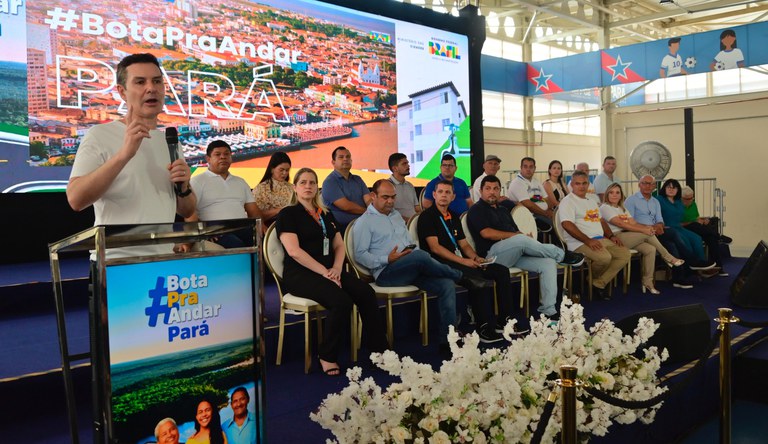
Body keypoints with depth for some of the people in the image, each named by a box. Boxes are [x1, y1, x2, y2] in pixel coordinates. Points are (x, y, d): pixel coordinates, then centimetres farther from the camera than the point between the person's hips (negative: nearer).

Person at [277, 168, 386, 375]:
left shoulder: (326, 215, 20)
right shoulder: (288, 214, 0)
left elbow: (339, 245, 16)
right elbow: (294, 251, -12)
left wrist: (336, 268, -5)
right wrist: (324, 272, -17)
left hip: (329, 271, 6)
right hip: (300, 274, -6)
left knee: (367, 294, -20)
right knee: (342, 301, -31)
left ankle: (378, 350, -12)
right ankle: (327, 357, -13)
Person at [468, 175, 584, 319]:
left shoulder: (503, 210, 27)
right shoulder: (477, 210, 3)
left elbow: (516, 231, 19)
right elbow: (486, 233, -13)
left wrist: (518, 235, -6)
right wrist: (514, 235, -7)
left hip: (515, 253, 7)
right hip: (492, 255, -7)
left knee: (548, 263, -14)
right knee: (522, 240, -33)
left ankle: (549, 311, -16)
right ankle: (563, 255, -10)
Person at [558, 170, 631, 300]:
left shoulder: (591, 202, 23)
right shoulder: (568, 201, -5)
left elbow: (601, 221, 26)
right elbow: (567, 225, -18)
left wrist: (611, 236, 7)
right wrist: (588, 241, -22)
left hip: (601, 239, 9)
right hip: (580, 242, -9)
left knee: (625, 253, -7)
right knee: (604, 257, -32)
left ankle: (599, 284, -5)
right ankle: (592, 280, 1)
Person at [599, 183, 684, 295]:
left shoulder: (622, 209, 23)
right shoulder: (605, 207, -3)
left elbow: (633, 223, 9)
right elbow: (620, 224, -15)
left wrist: (646, 227, -13)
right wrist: (643, 230, -18)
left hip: (627, 237, 8)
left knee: (650, 249, -15)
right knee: (647, 234, -19)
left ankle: (648, 282, -9)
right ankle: (668, 258, -1)